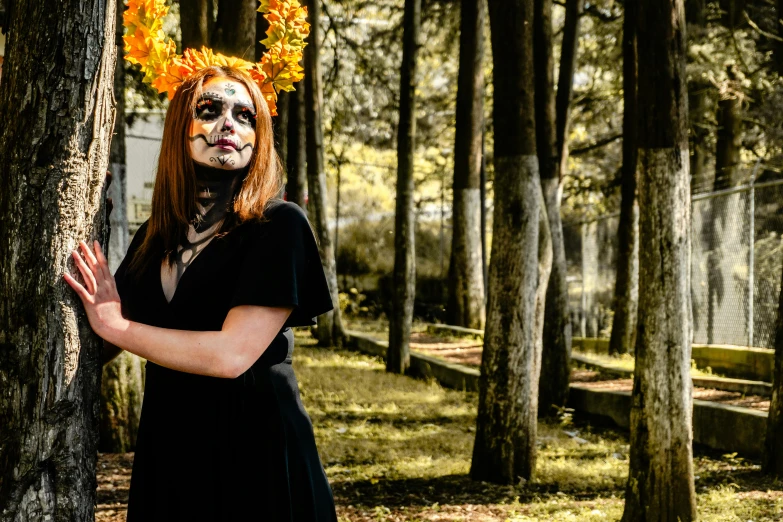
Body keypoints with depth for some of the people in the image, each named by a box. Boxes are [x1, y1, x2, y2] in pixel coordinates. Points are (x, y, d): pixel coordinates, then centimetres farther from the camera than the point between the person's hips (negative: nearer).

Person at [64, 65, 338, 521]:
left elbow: (231, 355, -19)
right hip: (168, 449, 5)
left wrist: (117, 327, -11)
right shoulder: (155, 238, 8)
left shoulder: (279, 225, -9)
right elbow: (97, 350, 9)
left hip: (255, 451, -5)